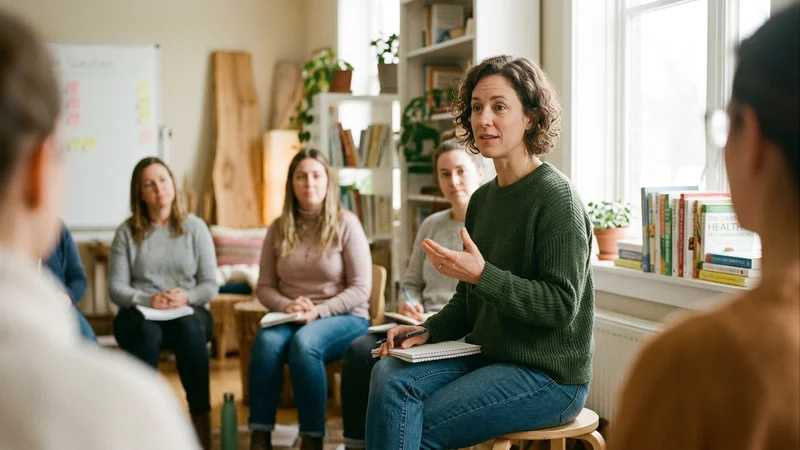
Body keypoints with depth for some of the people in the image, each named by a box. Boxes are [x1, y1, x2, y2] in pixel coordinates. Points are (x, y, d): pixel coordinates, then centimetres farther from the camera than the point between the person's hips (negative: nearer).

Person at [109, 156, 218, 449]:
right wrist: (147, 299, -21)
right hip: (139, 313, 0)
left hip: (188, 311, 0)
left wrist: (186, 297, -18)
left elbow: (211, 286, 2)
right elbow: (116, 288, -2)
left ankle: (201, 419, -29)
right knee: (146, 331, -36)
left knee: (189, 328, -35)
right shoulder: (127, 232, 4)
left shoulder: (195, 227, 5)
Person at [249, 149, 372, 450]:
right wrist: (286, 306, -12)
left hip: (344, 318, -3)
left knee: (304, 342, -35)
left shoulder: (346, 224, -3)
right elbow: (264, 287, 9)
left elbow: (361, 289, -7)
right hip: (290, 319, 3)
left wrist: (318, 311, -19)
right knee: (266, 340, -31)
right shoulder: (279, 228, 8)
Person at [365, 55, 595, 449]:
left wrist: (481, 274, -26)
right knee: (389, 375, -16)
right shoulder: (482, 199, 11)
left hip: (549, 375, -7)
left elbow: (561, 305, -19)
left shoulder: (556, 198, -14)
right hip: (489, 356, 7)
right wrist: (428, 332, 1)